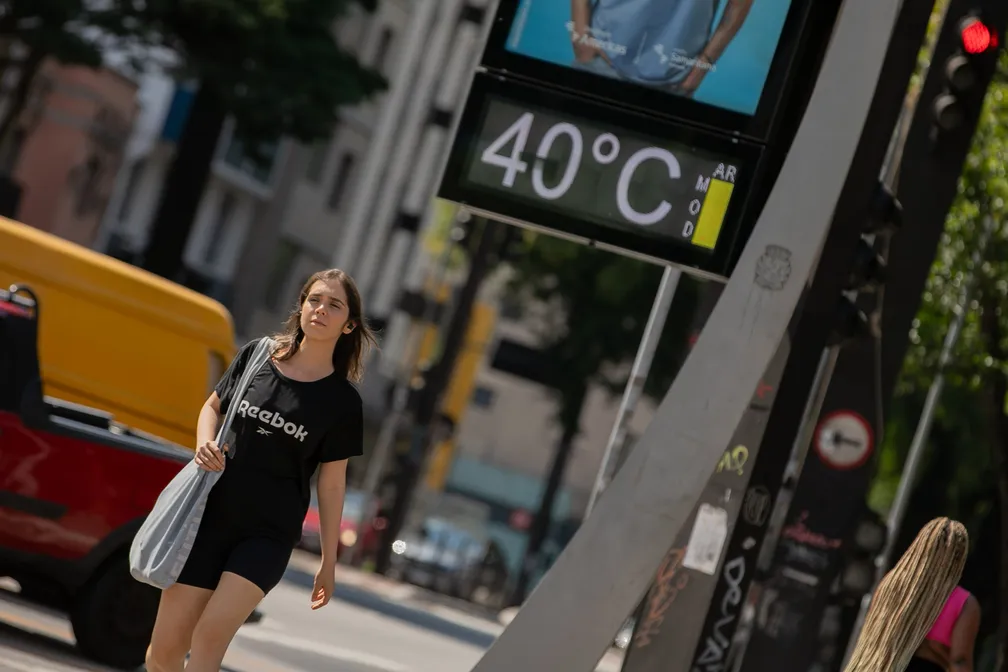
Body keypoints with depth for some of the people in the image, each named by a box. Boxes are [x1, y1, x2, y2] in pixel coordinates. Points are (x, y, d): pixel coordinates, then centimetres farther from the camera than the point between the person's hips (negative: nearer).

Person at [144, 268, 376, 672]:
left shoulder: (342, 400, -3)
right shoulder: (256, 357, 2)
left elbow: (331, 484, 2)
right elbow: (213, 407, 18)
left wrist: (329, 562, 3)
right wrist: (205, 444, -4)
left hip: (269, 535, -2)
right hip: (210, 516, 2)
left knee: (211, 634, -18)